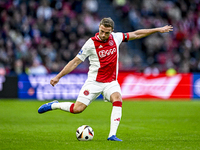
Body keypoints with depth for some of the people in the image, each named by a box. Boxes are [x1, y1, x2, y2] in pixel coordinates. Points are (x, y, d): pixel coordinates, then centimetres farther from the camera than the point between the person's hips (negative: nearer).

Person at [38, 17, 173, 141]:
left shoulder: (116, 37, -1)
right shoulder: (91, 43, -12)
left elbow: (136, 34, 10)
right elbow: (76, 61, -6)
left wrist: (158, 30, 11)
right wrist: (58, 77, -6)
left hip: (111, 82, 3)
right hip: (94, 81, -3)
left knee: (118, 100, -27)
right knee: (77, 109, -10)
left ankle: (112, 135, -28)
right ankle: (54, 105, 18)